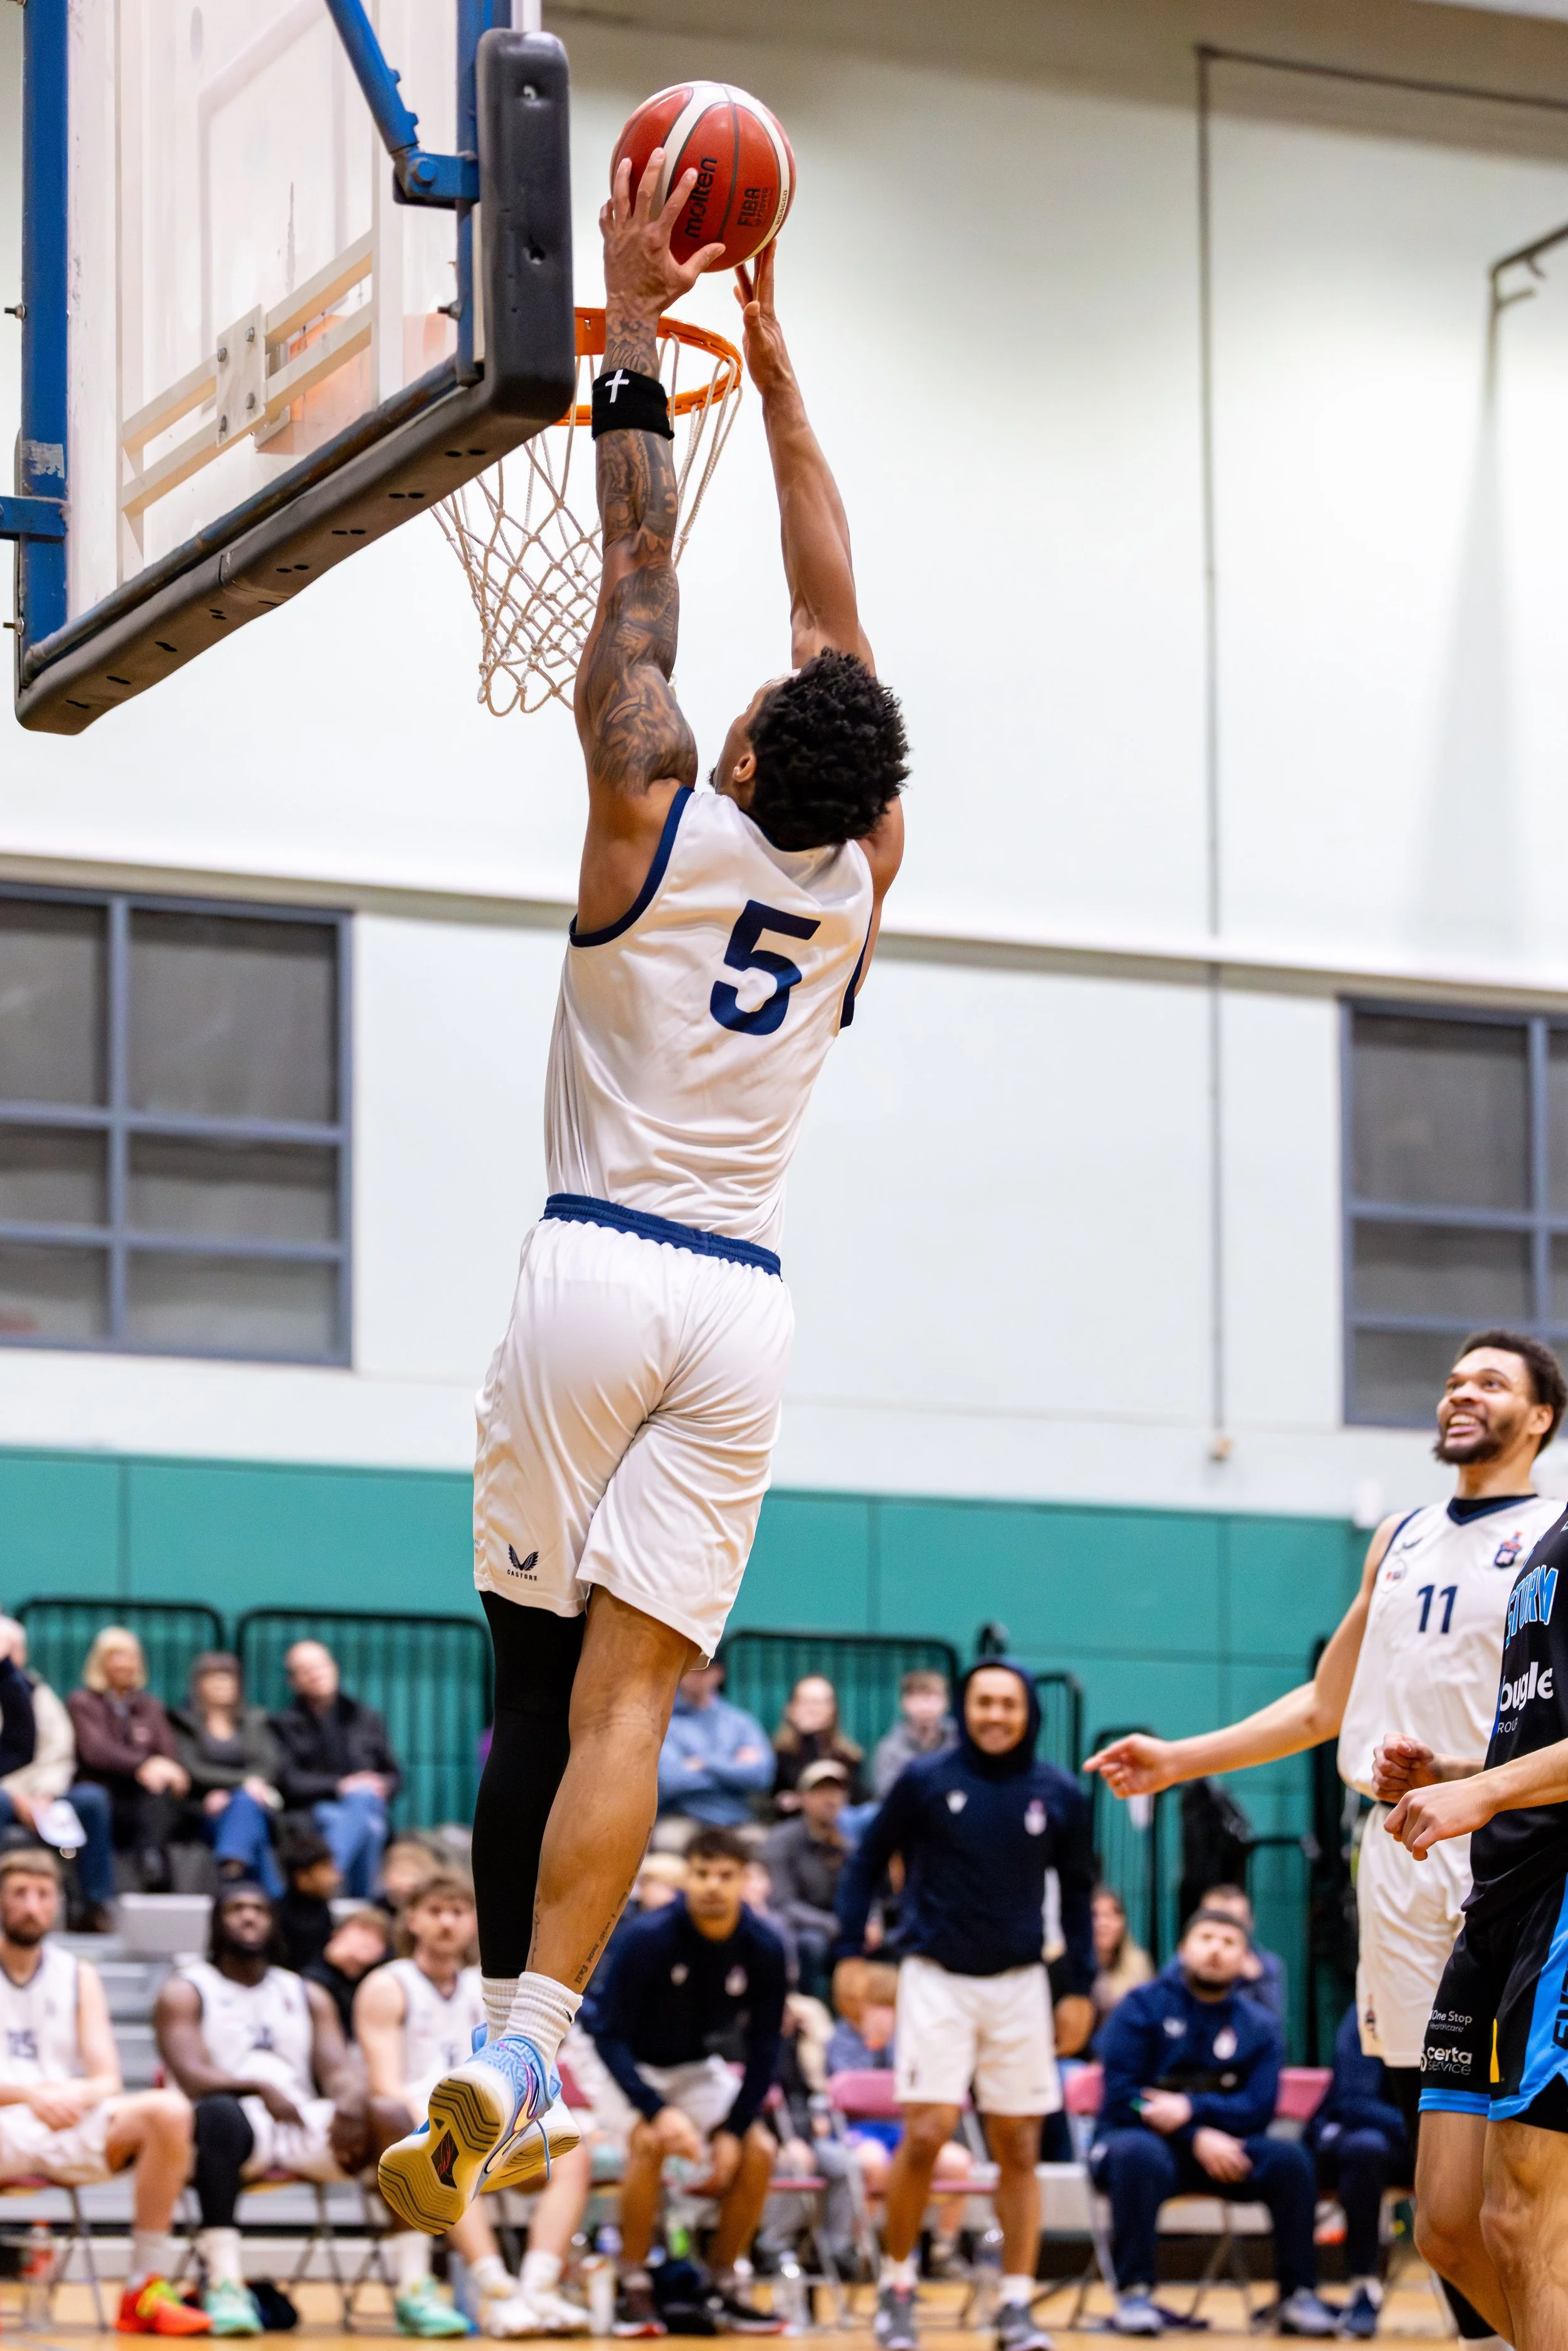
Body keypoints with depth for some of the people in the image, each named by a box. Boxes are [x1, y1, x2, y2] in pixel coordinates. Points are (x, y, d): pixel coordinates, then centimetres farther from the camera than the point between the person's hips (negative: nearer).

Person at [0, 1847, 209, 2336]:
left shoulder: (79, 1977, 16)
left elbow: (108, 2081, 8)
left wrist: (77, 2096, -17)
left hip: (69, 2127, 4)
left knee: (169, 2111, -25)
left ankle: (146, 2292, -19)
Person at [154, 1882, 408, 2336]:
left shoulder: (308, 1997, 22)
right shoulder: (185, 1992, 8)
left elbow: (338, 2069, 7)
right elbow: (193, 2078, -8)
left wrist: (350, 2102, -19)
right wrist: (258, 2088, -28)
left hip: (305, 2127, 4)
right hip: (240, 2127, -4)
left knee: (389, 2116, -23)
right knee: (218, 2112, -40)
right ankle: (223, 2280, -47)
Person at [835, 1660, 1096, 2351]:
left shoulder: (1058, 1795, 3)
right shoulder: (925, 1782, -3)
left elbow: (1077, 1891, 13)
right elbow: (866, 1861, 6)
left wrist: (1080, 1987, 8)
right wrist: (850, 1951, -2)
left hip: (1019, 1983, 2)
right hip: (937, 1978, -2)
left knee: (1019, 2147, 3)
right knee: (927, 2133, -12)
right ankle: (896, 2285, 6)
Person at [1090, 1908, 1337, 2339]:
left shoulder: (1260, 2027, 9)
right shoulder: (1144, 2006, 1)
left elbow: (1256, 2111, -4)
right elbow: (1121, 2095, -8)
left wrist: (1192, 2110, -23)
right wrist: (1198, 2138, -19)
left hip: (1220, 2145, 3)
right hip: (1141, 2138, -3)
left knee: (1289, 2158, -25)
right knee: (1140, 2155, -38)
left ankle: (1298, 2296, -19)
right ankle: (1134, 2294, -34)